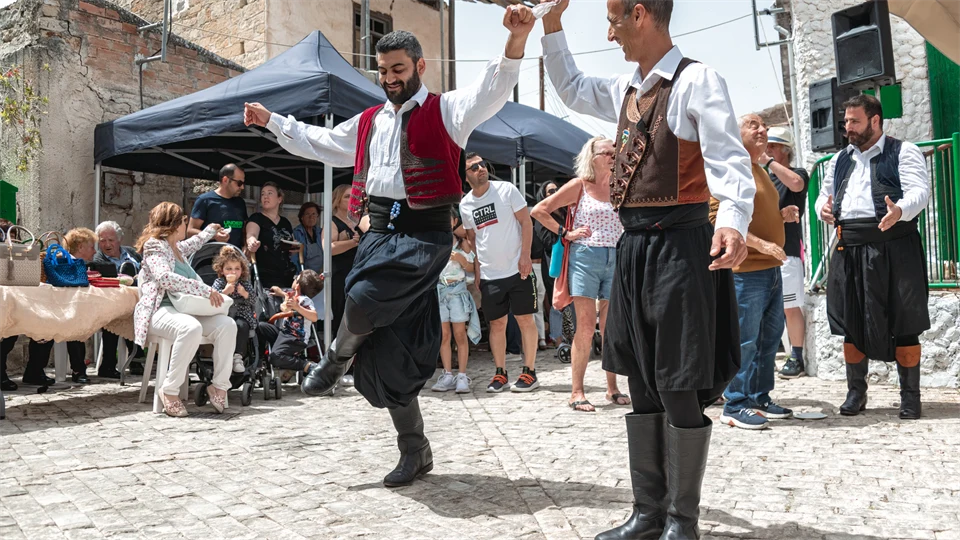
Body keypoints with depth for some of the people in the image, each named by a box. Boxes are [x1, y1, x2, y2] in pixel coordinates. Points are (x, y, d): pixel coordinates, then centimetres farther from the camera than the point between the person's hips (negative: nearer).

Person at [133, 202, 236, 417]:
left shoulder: (177, 247, 20)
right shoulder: (155, 246, -5)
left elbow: (191, 244, 47)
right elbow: (165, 277, -23)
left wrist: (210, 231, 62)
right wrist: (206, 290, -26)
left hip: (185, 309, 8)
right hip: (161, 310, -8)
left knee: (227, 324, -18)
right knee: (192, 328, -39)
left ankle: (220, 385, -13)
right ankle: (169, 390, -25)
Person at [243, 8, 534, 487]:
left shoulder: (445, 111, 3)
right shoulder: (368, 123, 22)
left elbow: (492, 92, -14)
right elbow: (319, 143, 35)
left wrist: (516, 41, -30)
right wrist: (271, 121, 35)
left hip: (424, 234, -6)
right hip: (379, 231, 6)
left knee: (364, 299, -30)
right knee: (389, 347, 4)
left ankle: (336, 359, 7)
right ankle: (415, 451, 17)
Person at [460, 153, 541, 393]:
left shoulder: (506, 189, -4)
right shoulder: (465, 205, 6)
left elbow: (526, 222, -5)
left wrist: (525, 256, -13)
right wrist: (476, 271, 8)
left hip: (517, 269, -3)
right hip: (489, 275, 3)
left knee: (525, 319, 1)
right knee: (496, 324, 8)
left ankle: (530, 372, 10)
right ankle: (500, 374, 17)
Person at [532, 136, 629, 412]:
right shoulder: (579, 185, 0)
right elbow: (539, 210, -1)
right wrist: (565, 233, -4)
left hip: (615, 259, 4)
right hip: (586, 257, -4)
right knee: (586, 326, -6)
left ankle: (612, 388, 18)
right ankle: (577, 392, 1)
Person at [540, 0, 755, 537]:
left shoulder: (696, 80, -7)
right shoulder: (626, 90, 15)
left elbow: (728, 156, -19)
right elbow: (571, 88, 33)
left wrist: (733, 221, -36)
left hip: (680, 243, -8)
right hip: (634, 246, 8)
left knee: (679, 388, -2)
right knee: (642, 386, 11)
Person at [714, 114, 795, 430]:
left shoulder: (759, 170, 21)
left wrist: (783, 214, 13)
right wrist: (761, 243, -23)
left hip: (770, 269, 10)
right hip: (746, 270, -10)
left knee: (769, 338, 13)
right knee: (745, 341, -6)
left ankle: (760, 399, 23)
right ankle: (735, 407, 3)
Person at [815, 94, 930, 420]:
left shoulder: (903, 152, 2)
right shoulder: (839, 160, 20)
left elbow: (919, 190, -10)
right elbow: (825, 195, 24)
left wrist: (900, 210, -32)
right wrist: (823, 208, 0)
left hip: (893, 248, -5)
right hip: (850, 250, 5)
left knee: (903, 323, -1)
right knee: (852, 322, 7)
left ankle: (910, 396, 10)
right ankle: (856, 393, 18)